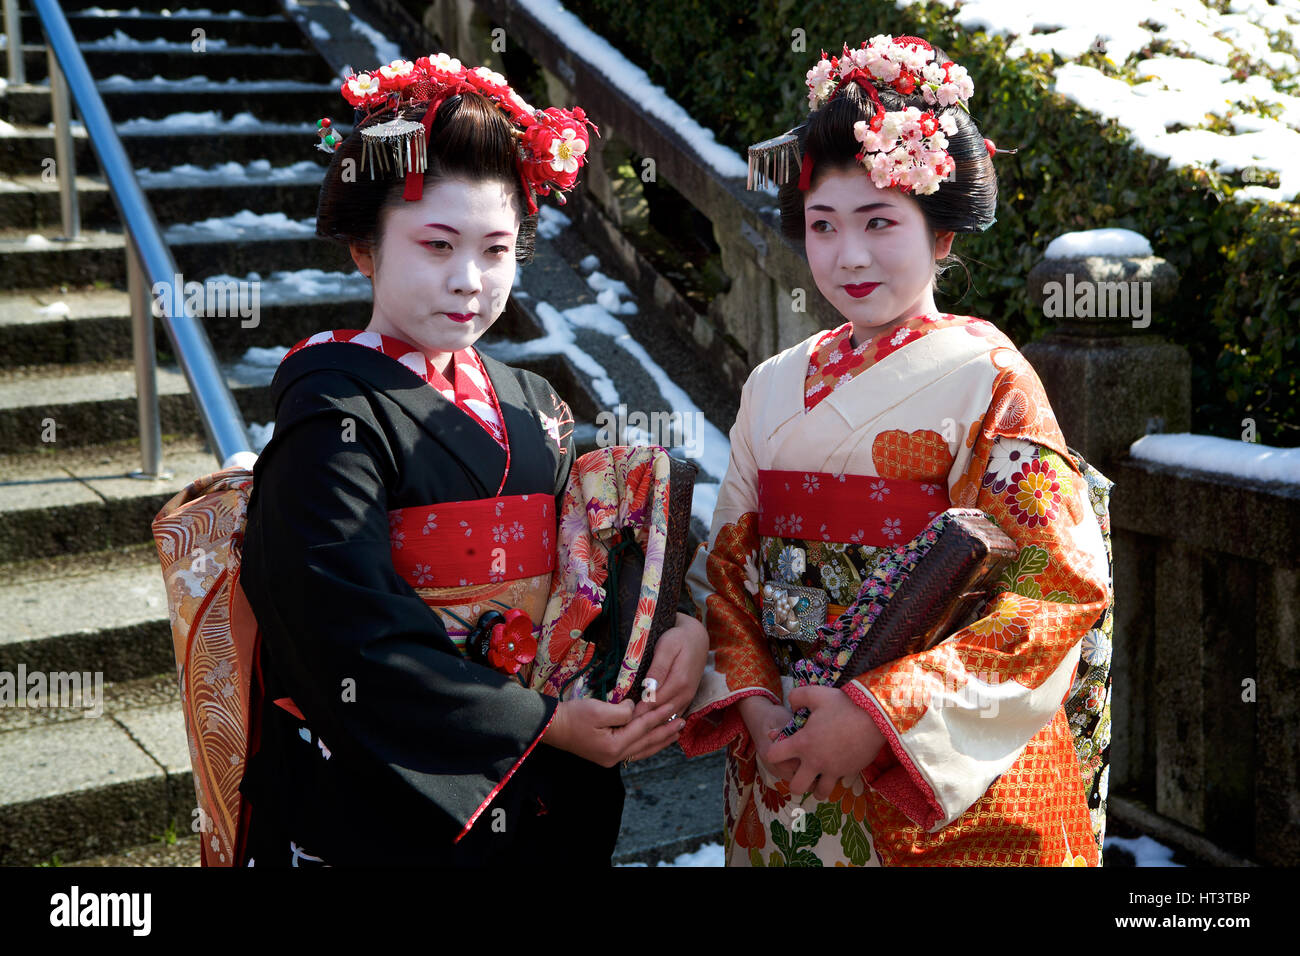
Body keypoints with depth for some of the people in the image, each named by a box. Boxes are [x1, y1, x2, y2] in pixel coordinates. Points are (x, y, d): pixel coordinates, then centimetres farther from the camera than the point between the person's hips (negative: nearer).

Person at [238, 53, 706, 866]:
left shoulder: (532, 405, 6)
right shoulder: (334, 413, -13)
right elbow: (354, 640, -21)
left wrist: (681, 624, -14)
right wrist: (548, 722, -21)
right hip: (378, 807, -6)